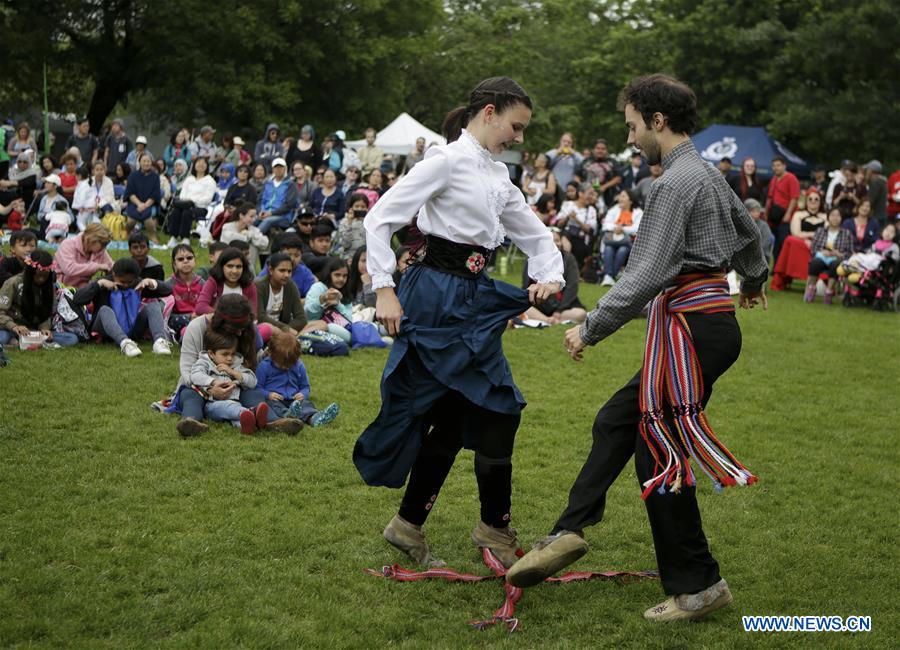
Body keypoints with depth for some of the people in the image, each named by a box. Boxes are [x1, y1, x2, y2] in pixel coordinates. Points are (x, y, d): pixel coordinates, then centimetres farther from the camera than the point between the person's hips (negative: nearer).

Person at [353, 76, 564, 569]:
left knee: (451, 420, 11)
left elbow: (534, 234, 24)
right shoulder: (447, 161, -9)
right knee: (497, 409, -5)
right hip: (439, 296, -9)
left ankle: (409, 526, 23)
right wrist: (384, 290, -17)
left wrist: (550, 276, 3)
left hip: (474, 299, 9)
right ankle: (495, 527, 10)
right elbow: (381, 218, -13)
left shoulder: (498, 177, 16)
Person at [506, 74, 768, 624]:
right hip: (712, 317, 10)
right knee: (617, 421, 14)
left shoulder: (675, 182, -16)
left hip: (692, 326, -10)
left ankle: (697, 586, 6)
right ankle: (571, 530, 13)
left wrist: (590, 329, -16)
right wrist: (754, 280, 52)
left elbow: (647, 275, -23)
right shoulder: (708, 172, 14)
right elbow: (748, 232, 31)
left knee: (660, 454, -3)